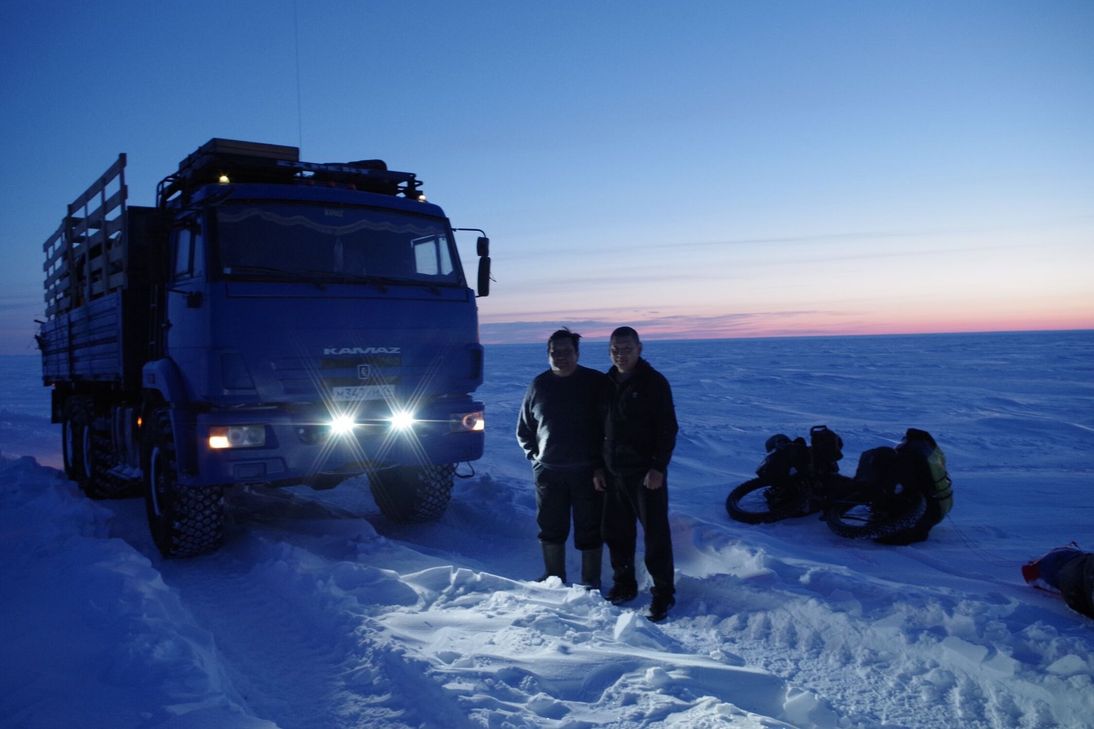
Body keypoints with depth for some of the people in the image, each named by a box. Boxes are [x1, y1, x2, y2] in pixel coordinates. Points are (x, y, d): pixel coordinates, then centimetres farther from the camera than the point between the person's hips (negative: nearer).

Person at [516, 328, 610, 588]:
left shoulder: (596, 382, -4)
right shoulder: (539, 384, 4)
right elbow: (523, 429, 15)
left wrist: (603, 461, -6)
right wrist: (534, 455, 5)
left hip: (588, 471, -3)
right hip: (548, 472, 3)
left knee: (589, 529, 5)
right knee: (550, 527, 12)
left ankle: (591, 581, 18)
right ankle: (553, 577, 29)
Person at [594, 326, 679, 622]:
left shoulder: (654, 382, -7)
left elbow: (668, 428, -9)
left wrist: (658, 468, -16)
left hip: (646, 474, -5)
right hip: (613, 474, 6)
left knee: (656, 534, 0)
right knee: (616, 532, 12)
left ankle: (663, 592, 10)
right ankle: (623, 584, 26)